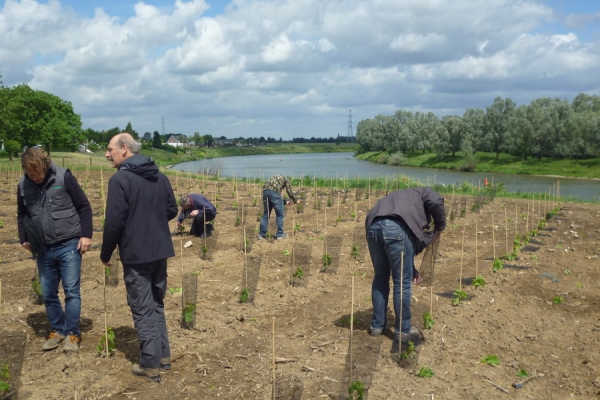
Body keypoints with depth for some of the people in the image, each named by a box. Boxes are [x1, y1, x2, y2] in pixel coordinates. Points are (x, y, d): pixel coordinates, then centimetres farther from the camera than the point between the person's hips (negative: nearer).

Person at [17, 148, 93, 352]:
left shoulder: (64, 177, -9)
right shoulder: (23, 184, 3)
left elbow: (84, 206, -4)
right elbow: (21, 215, 18)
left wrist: (86, 235, -8)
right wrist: (24, 239, 12)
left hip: (68, 246, -4)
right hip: (43, 250, 4)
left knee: (72, 291, -1)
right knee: (48, 294, 11)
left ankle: (72, 333, 11)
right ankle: (57, 330, 28)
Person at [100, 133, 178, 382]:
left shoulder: (120, 179, -14)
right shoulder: (160, 177, 7)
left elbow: (114, 222, -17)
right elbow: (172, 211, 13)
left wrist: (105, 253, -3)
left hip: (135, 254, -7)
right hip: (160, 251, 7)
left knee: (142, 309, 3)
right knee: (156, 304, 19)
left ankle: (150, 365, 11)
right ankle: (163, 356, 26)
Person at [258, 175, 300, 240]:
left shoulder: (274, 178, 39)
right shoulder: (285, 179, 23)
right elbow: (289, 192, 14)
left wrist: (285, 202, 42)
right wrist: (295, 201, 29)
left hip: (265, 191, 6)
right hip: (274, 191, -6)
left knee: (266, 214, 17)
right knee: (280, 214, 8)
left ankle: (262, 234, 16)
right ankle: (279, 234, 12)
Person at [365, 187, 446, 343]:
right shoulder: (422, 192, 29)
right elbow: (436, 203, 2)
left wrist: (412, 270, 47)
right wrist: (439, 227, 19)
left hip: (373, 227, 6)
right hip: (397, 228, -6)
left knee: (380, 278, 22)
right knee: (402, 282, 8)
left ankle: (377, 326, 32)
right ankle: (403, 330, 20)